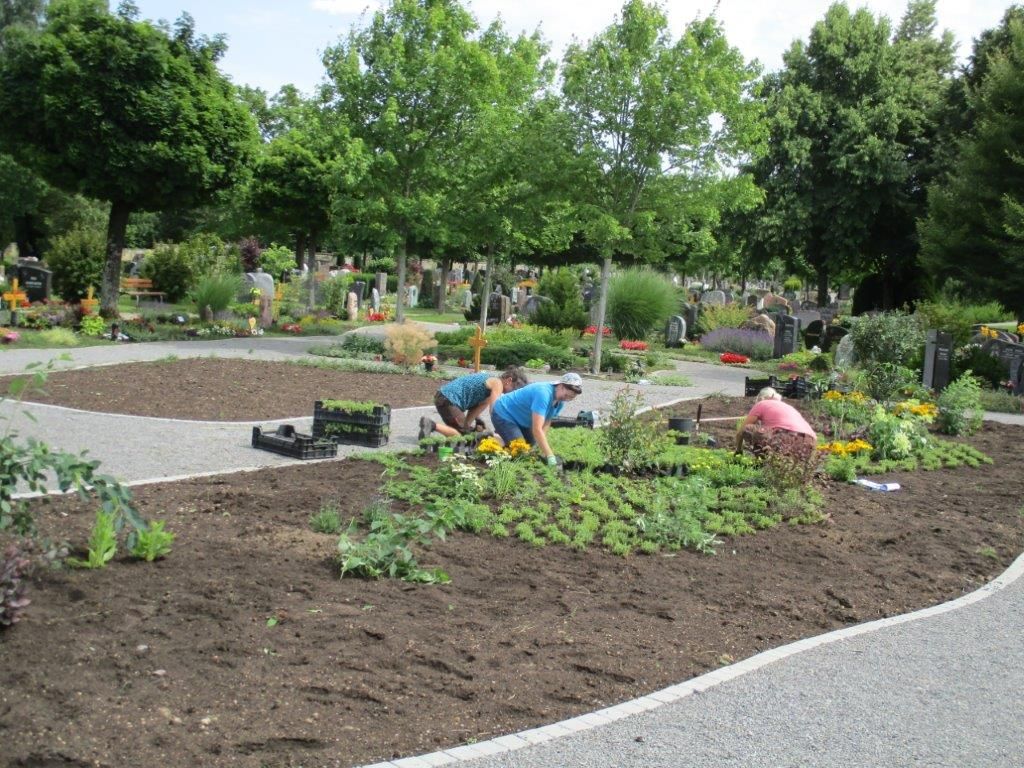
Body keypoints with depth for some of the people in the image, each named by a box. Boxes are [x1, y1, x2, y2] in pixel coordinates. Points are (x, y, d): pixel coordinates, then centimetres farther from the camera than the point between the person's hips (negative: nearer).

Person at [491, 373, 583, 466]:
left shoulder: (560, 401, -9)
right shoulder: (543, 393, -37)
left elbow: (544, 427, -9)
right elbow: (537, 429, -41)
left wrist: (543, 452, -21)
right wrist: (550, 456, -44)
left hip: (521, 419, 9)